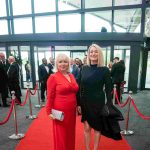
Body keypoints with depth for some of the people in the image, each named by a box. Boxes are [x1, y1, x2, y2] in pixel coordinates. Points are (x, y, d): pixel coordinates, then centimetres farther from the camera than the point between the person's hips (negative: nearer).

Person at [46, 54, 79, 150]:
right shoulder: (53, 77, -10)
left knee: (70, 134, 18)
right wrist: (49, 111, -9)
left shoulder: (72, 76, 7)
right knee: (61, 136, 9)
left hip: (72, 110, 6)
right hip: (60, 111, -5)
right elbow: (50, 96, -8)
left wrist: (77, 106, 15)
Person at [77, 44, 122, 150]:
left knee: (97, 128, 15)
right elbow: (80, 87, 1)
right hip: (85, 103, 2)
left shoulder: (104, 70, -9)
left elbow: (108, 89, -6)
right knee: (87, 128, 13)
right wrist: (78, 103, 0)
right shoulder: (84, 68, -2)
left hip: (98, 103, -2)